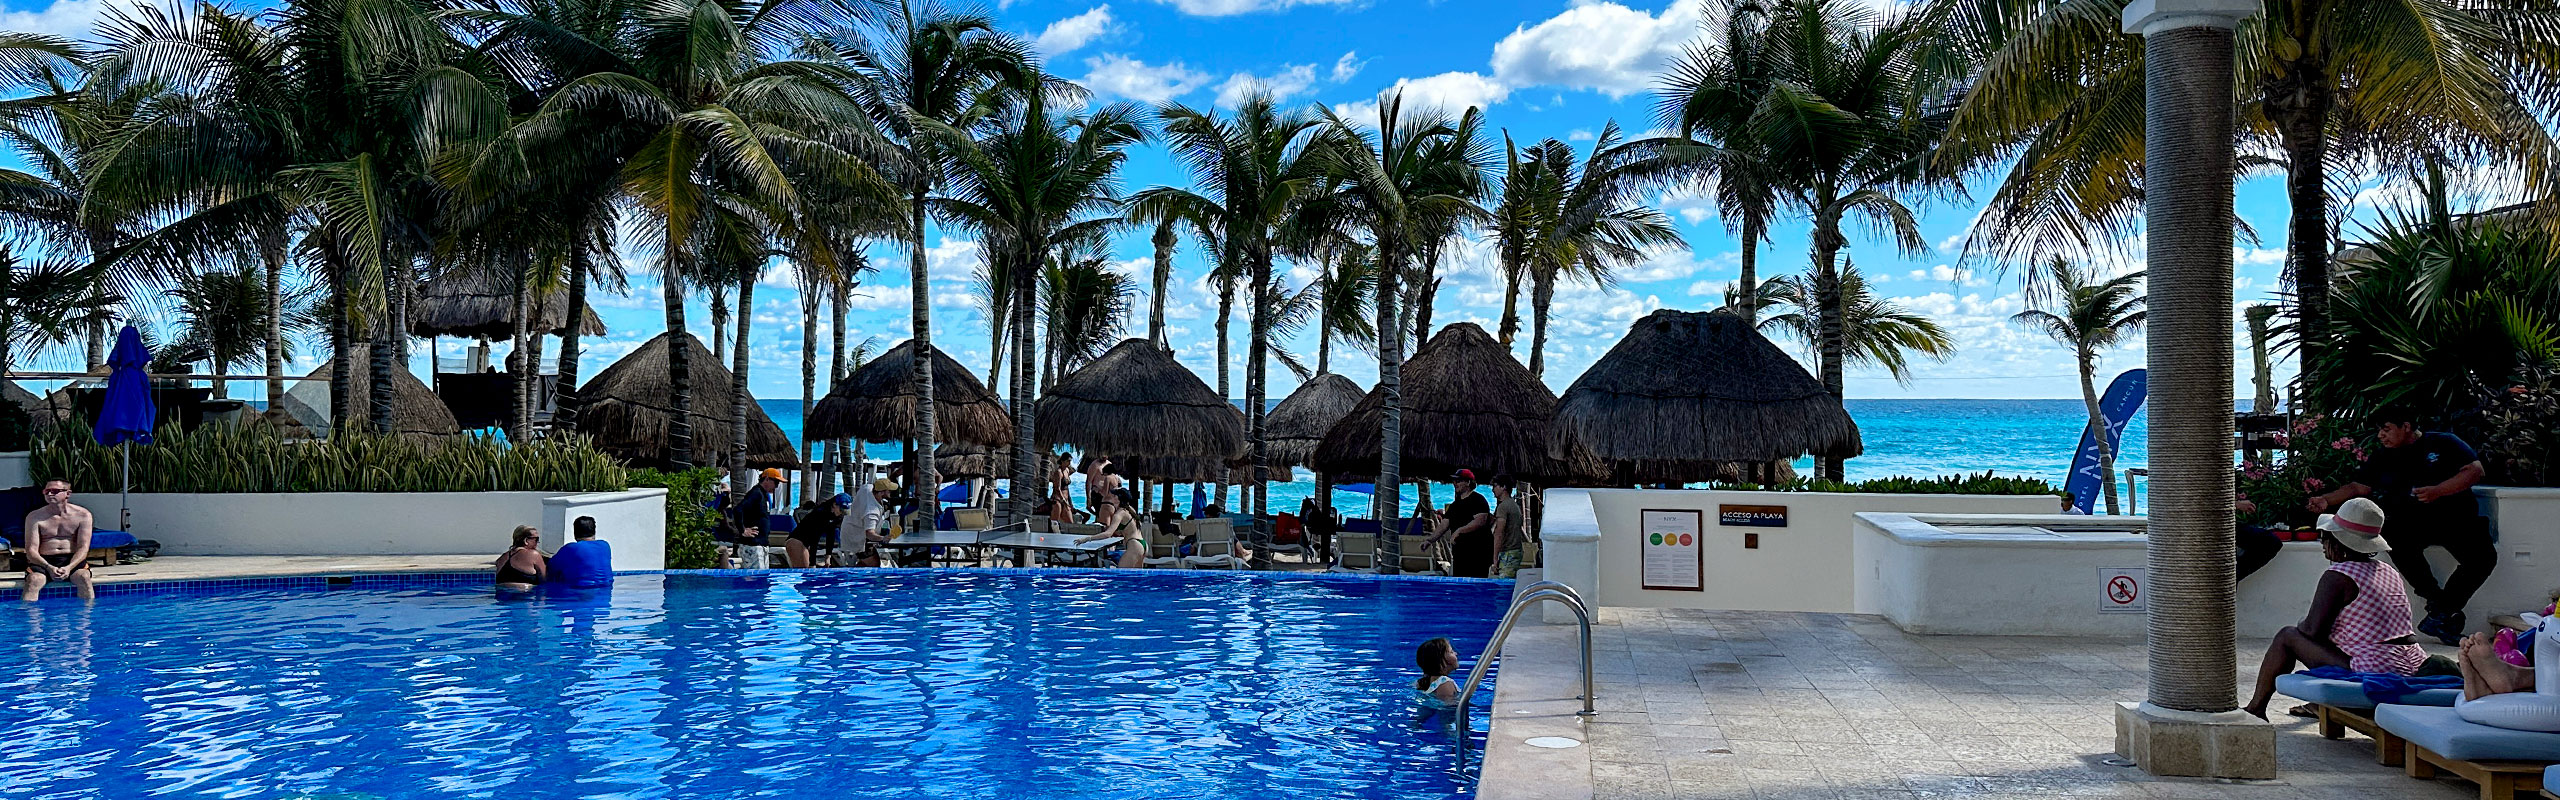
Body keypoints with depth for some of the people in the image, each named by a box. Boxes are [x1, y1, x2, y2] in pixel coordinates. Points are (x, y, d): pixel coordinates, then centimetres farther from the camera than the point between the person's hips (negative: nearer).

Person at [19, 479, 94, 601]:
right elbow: (31, 551, -4)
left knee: (83, 577, -32)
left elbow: (83, 548, -3)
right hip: (44, 560, 1)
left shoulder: (82, 515, 3)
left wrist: (69, 567, -23)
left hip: (72, 560, -1)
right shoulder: (34, 517, 3)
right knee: (33, 580, -31)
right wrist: (49, 568, -23)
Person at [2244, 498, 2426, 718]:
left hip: (2373, 674, -8)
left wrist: (2302, 623, 10)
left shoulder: (2337, 576, -13)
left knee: (2288, 636, 6)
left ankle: (2255, 708, 14)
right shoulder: (2390, 572, 12)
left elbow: (2313, 630, -13)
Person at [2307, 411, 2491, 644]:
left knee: (2483, 556, -26)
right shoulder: (2384, 460, 15)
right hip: (2411, 524, 2)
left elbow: (2475, 471, -5)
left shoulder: (2444, 444, 5)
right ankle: (2437, 603, -19)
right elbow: (2357, 487, 11)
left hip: (2455, 519, -2)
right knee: (2399, 542, -32)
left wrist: (2437, 491, -18)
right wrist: (2327, 500, -7)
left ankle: (2442, 612, -13)